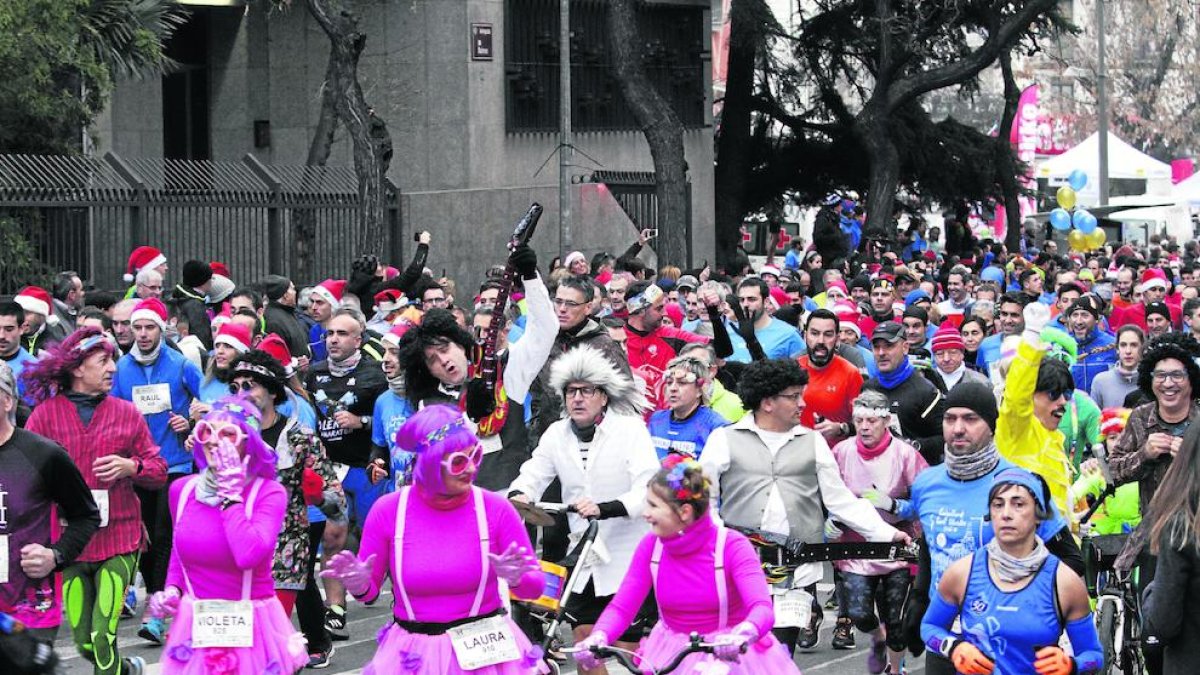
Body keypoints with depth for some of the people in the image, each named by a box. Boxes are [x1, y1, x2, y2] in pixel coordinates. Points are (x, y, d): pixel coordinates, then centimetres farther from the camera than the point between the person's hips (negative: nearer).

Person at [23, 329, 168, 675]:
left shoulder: (126, 413, 6)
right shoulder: (45, 413, 2)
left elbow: (158, 471, 8)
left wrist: (130, 467, -11)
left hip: (119, 540, -1)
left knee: (103, 637, -13)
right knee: (84, 644, 8)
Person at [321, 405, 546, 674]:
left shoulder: (495, 508, -8)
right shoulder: (388, 510, -6)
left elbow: (535, 586, -3)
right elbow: (370, 589, 5)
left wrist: (515, 578, -24)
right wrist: (359, 584, -17)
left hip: (486, 651, -1)